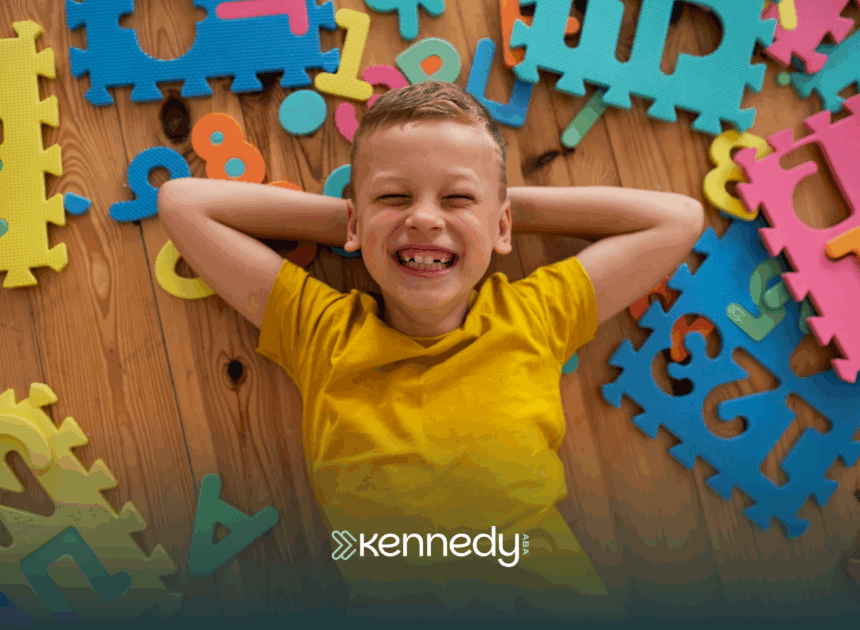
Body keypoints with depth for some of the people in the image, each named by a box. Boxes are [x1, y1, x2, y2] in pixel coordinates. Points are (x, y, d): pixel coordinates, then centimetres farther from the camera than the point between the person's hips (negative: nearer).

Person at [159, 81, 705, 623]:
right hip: (390, 598, 1)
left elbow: (680, 217, 17)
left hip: (545, 589, 0)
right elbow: (182, 201, 13)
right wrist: (340, 218, 12)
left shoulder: (533, 314, 10)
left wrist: (511, 204, 14)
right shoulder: (320, 328, 8)